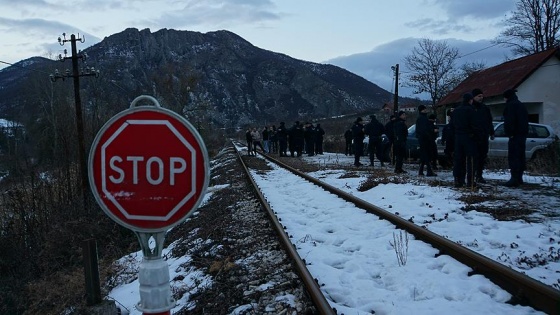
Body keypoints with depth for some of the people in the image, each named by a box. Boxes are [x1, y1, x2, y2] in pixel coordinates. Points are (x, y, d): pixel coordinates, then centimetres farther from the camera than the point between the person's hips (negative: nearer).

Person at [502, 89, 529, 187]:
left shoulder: (511, 105, -9)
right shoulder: (521, 105, 22)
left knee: (513, 157, -12)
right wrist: (525, 132, 22)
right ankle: (519, 178, 18)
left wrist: (509, 133, -19)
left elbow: (509, 121, -20)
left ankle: (514, 179, -16)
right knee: (520, 157, 13)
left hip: (515, 135, -10)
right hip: (523, 134, 10)